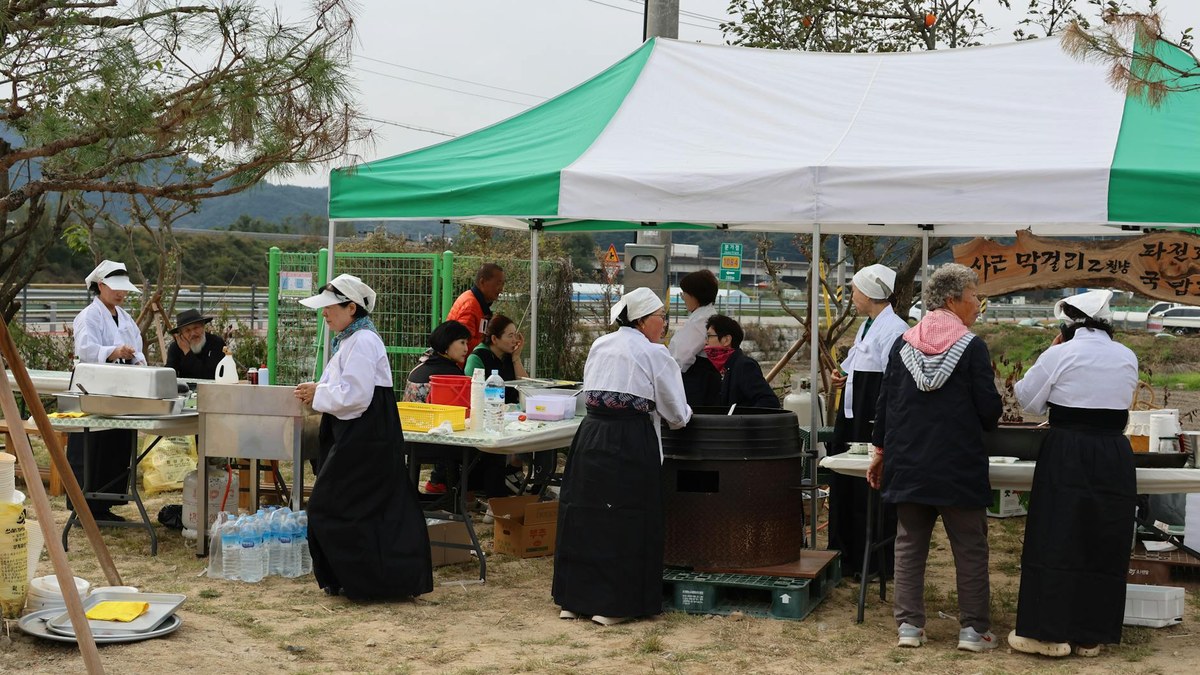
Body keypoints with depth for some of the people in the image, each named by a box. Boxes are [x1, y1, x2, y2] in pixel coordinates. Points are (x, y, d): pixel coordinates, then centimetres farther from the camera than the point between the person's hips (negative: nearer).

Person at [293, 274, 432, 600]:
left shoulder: (362, 342, -17)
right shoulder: (350, 339, 16)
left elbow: (355, 395, -23)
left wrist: (317, 395, -12)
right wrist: (318, 392, 8)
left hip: (364, 439, -10)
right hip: (359, 436, 10)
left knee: (332, 507, -4)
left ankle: (358, 580, 5)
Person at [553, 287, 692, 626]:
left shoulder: (599, 346, 13)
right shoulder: (655, 354, -5)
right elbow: (676, 414, -1)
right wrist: (683, 415, 22)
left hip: (590, 436, 6)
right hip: (631, 444, -6)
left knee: (585, 515, 11)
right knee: (625, 522, 2)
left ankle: (574, 598, 18)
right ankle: (612, 604, 6)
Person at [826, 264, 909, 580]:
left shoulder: (894, 329, -17)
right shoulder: (867, 326, 14)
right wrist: (844, 377, 7)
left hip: (876, 424, -10)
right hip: (854, 421, 10)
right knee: (848, 487, 15)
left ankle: (877, 563, 9)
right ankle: (849, 555, 26)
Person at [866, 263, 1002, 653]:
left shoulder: (902, 344, 3)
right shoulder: (972, 347, -9)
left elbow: (884, 402, 6)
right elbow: (990, 411, -9)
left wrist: (881, 452, 15)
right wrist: (983, 423, 15)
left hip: (909, 463, 4)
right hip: (959, 466, -4)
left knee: (910, 544, 11)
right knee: (970, 548, 7)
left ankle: (909, 625, 12)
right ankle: (973, 629, 10)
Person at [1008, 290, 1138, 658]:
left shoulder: (1060, 355, -8)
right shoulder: (1127, 358, 6)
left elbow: (1026, 398, 1)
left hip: (1067, 456, -4)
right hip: (1115, 458, 4)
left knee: (1056, 542, 2)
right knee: (1104, 546, 10)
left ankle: (1049, 632, 4)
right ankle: (1091, 635, 17)